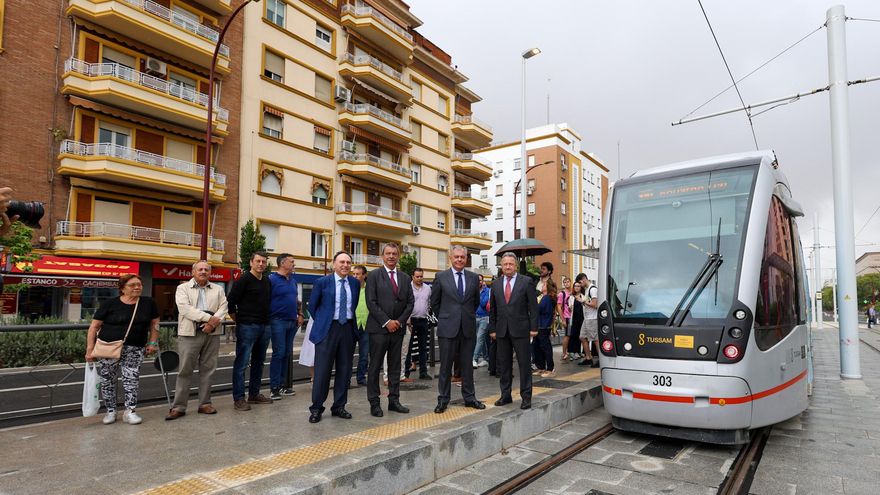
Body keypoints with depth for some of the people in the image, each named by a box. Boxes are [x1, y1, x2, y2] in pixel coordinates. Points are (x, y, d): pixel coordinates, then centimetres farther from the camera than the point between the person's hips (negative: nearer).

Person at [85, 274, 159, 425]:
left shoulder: (149, 303, 1)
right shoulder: (109, 304, -6)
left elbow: (154, 323, 12)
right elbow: (94, 326, -2)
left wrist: (153, 343, 5)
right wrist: (90, 349, -5)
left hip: (135, 349, 1)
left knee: (132, 378, -4)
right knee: (107, 380, 7)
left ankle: (130, 411, 5)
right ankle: (110, 411, 23)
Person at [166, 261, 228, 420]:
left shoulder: (218, 289, 14)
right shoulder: (183, 288, 5)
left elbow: (223, 308, 3)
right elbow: (184, 308, -9)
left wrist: (213, 323, -15)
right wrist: (208, 318, -16)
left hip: (212, 333, 3)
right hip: (190, 333, -3)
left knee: (207, 370, 7)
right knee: (185, 371, -1)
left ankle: (205, 404, 16)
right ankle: (178, 407, 7)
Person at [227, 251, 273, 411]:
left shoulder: (267, 282, 13)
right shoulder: (244, 280, -8)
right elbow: (231, 302, -9)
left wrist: (267, 321, 13)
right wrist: (238, 320, -3)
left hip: (264, 326, 7)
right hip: (247, 327, -7)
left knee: (258, 362, 13)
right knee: (241, 363, -4)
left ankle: (254, 394, 24)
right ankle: (238, 398, 2)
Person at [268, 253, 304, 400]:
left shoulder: (292, 280, 15)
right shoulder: (272, 279, -8)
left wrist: (300, 314, 12)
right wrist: (268, 319, -11)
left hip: (292, 322, 7)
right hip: (278, 321, -7)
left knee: (287, 354, 10)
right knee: (278, 353, -7)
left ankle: (281, 385, 19)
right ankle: (274, 388, 1)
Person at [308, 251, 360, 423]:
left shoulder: (355, 283, 6)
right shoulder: (322, 282, -4)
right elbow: (312, 306, 5)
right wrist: (321, 323, 8)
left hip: (348, 329, 4)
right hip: (327, 329, -4)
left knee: (344, 370, 8)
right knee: (322, 370, -2)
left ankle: (339, 407, 20)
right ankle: (316, 408, 11)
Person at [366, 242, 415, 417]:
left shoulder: (405, 278, 11)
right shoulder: (374, 275, -2)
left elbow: (410, 302, 9)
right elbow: (371, 302, -9)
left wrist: (399, 321, -5)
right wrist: (386, 322, -13)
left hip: (398, 328, 5)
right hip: (379, 328, -4)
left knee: (395, 366, 10)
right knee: (375, 366, 2)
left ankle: (394, 401, 19)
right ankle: (374, 403, 10)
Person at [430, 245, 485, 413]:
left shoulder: (474, 277, 6)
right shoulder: (441, 277, -1)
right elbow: (434, 302, 7)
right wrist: (444, 318, 9)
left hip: (468, 328, 2)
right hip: (448, 328, -2)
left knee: (467, 365, 11)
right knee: (445, 366, 4)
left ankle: (469, 397, 22)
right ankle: (443, 400, 15)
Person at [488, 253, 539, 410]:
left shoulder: (527, 282, -2)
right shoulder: (496, 284, 9)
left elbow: (533, 306, -3)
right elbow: (492, 309, 12)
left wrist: (533, 327, -8)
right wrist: (492, 329, 8)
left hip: (520, 329, -3)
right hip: (502, 330, 4)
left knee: (524, 363, 2)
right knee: (504, 364, 10)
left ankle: (526, 396, 12)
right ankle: (505, 395, 21)